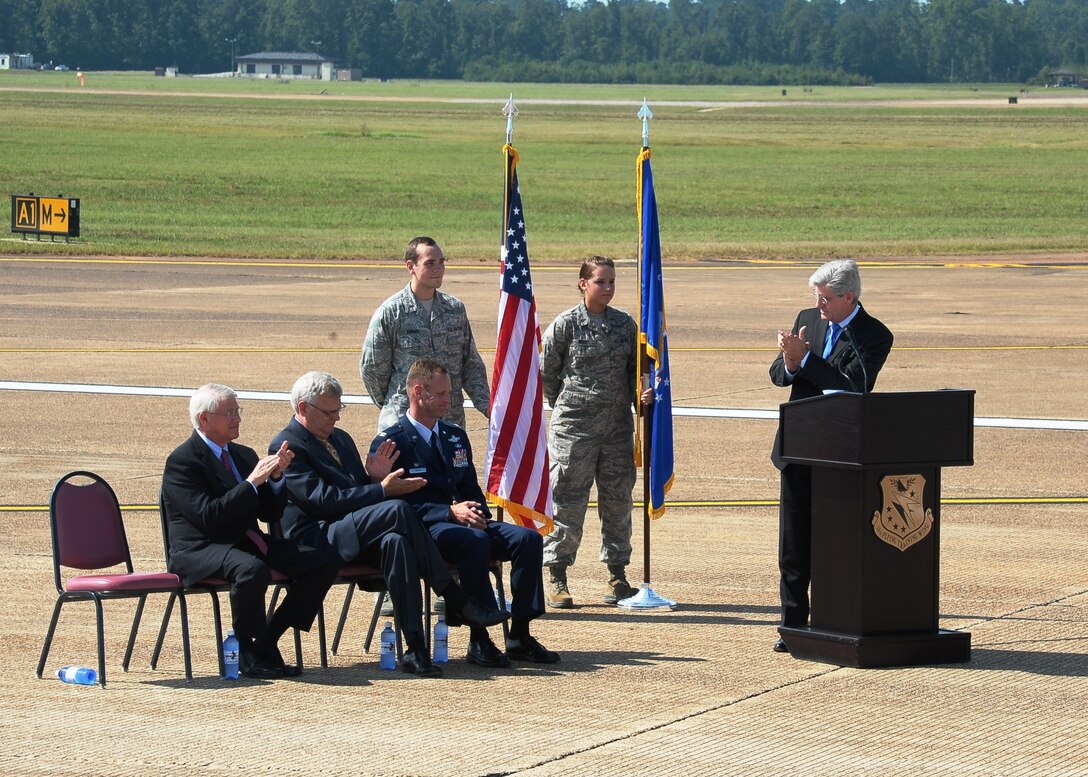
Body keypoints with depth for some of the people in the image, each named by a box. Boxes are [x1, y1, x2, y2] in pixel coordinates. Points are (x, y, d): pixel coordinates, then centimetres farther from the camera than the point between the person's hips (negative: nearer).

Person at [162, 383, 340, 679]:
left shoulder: (243, 455, 17)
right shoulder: (182, 461, -7)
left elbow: (270, 514, 15)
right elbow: (207, 516, -20)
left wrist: (276, 476, -3)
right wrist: (252, 481, -18)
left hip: (245, 543, 8)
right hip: (199, 551, -8)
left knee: (324, 562, -9)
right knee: (252, 570, -40)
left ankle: (266, 641, -6)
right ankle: (246, 651, -17)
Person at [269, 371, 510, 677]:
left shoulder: (340, 439, 22)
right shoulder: (286, 446, -5)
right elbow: (323, 498, -16)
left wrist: (376, 478, 1)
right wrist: (382, 490, -18)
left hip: (354, 537, 8)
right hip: (316, 540, -8)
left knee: (395, 541, -31)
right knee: (398, 510, -30)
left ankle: (416, 649, -35)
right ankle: (457, 602, -26)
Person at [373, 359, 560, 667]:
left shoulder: (456, 436, 20)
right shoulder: (389, 443, -3)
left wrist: (478, 513, -2)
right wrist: (450, 512, -21)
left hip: (464, 523, 7)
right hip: (421, 531, -7)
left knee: (528, 538, -17)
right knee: (476, 541, -37)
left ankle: (519, 637, -15)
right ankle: (479, 640, -31)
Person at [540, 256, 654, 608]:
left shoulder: (625, 324, 7)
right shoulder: (565, 324, -4)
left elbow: (635, 368, 15)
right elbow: (546, 372, 2)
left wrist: (641, 394, -3)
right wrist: (567, 407, 5)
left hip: (618, 427, 4)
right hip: (573, 429, -4)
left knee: (618, 500, 7)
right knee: (567, 501, -3)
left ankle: (617, 573, 16)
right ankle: (556, 578, 5)